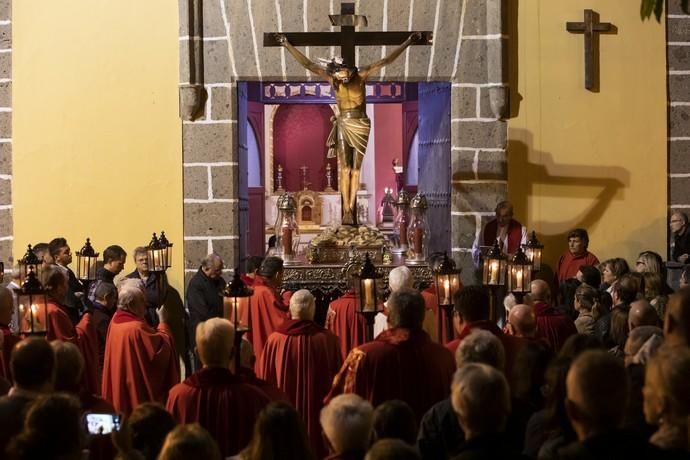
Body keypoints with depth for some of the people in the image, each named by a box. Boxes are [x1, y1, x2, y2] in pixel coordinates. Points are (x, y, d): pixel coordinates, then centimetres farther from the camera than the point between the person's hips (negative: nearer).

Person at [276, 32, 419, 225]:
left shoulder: (361, 76, -9)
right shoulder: (333, 79, -7)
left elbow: (386, 60, -10)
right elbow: (307, 64, -8)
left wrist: (407, 43, -14)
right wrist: (287, 45, -11)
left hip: (361, 126, 0)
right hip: (343, 126, 0)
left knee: (356, 169, 3)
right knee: (345, 169, -5)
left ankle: (351, 209, 6)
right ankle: (347, 211, -6)